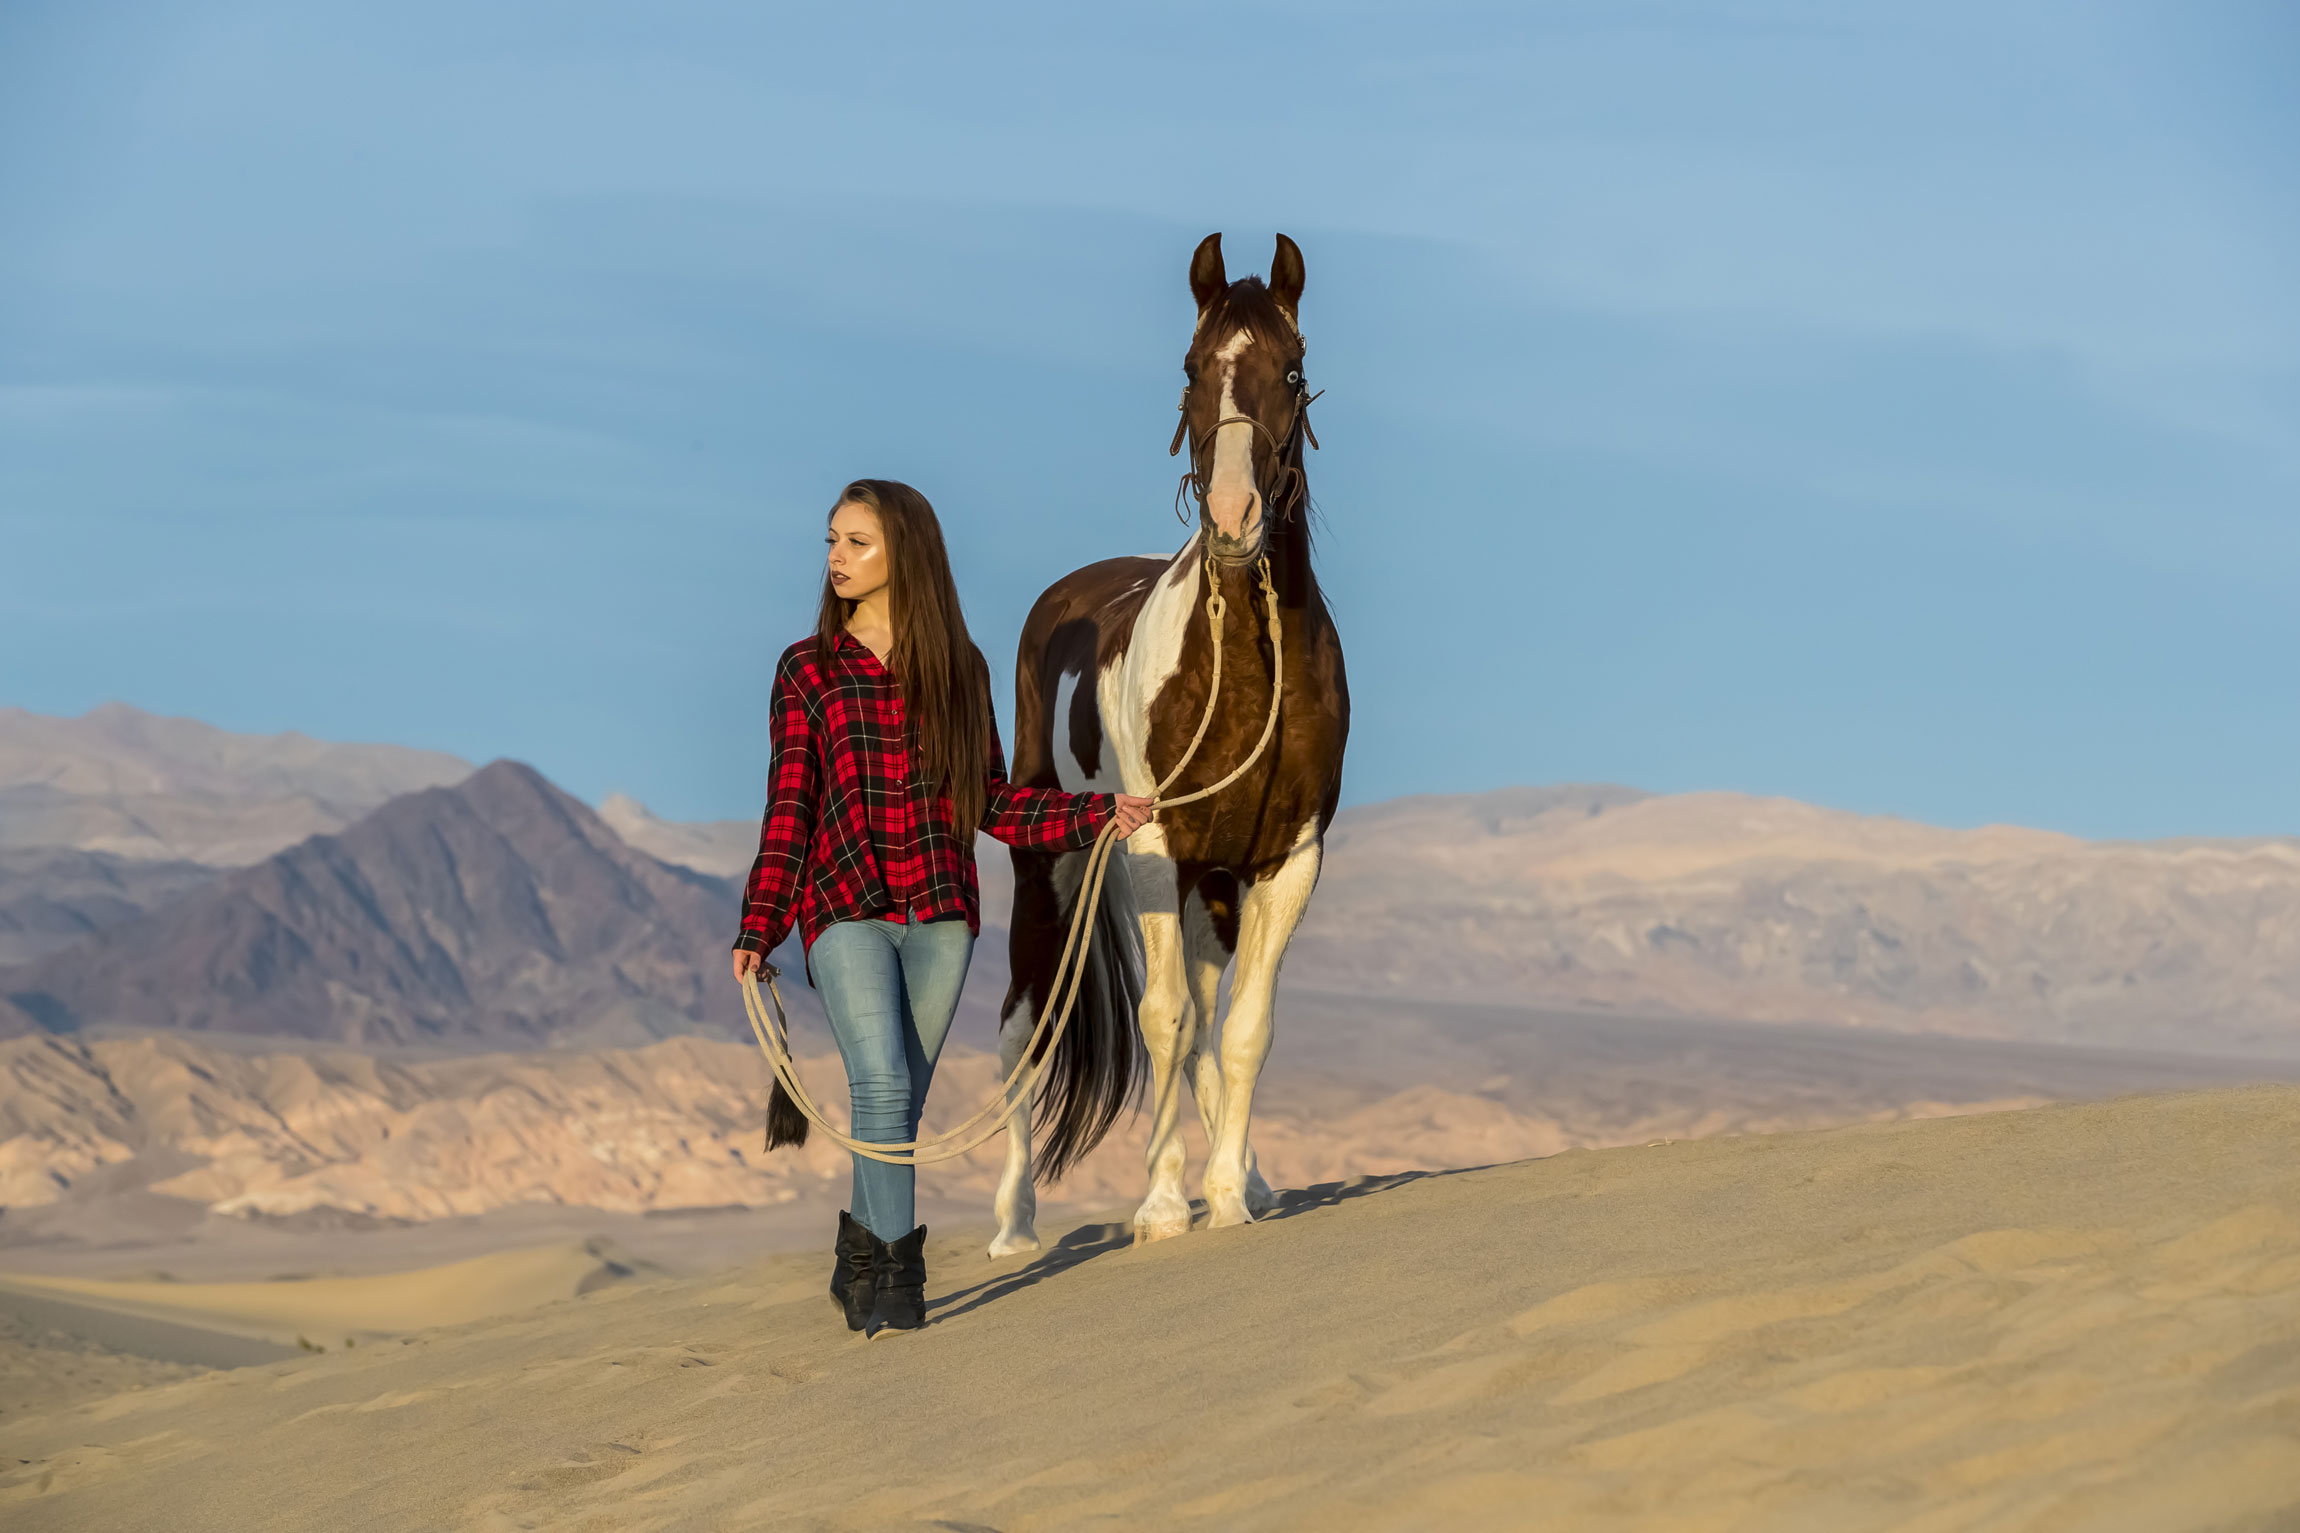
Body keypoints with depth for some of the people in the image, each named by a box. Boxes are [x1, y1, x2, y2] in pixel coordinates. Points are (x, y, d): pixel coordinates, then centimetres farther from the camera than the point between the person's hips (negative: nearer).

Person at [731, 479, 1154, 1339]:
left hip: (940, 913, 2)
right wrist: (756, 931, -2)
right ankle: (898, 1278, -13)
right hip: (846, 910, -2)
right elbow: (788, 809, 4)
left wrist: (1099, 814, -2)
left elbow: (993, 805, 10)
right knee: (883, 1085, -16)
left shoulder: (959, 670, 8)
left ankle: (860, 1261, 23)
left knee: (900, 1102, 7)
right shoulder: (808, 670, 4)